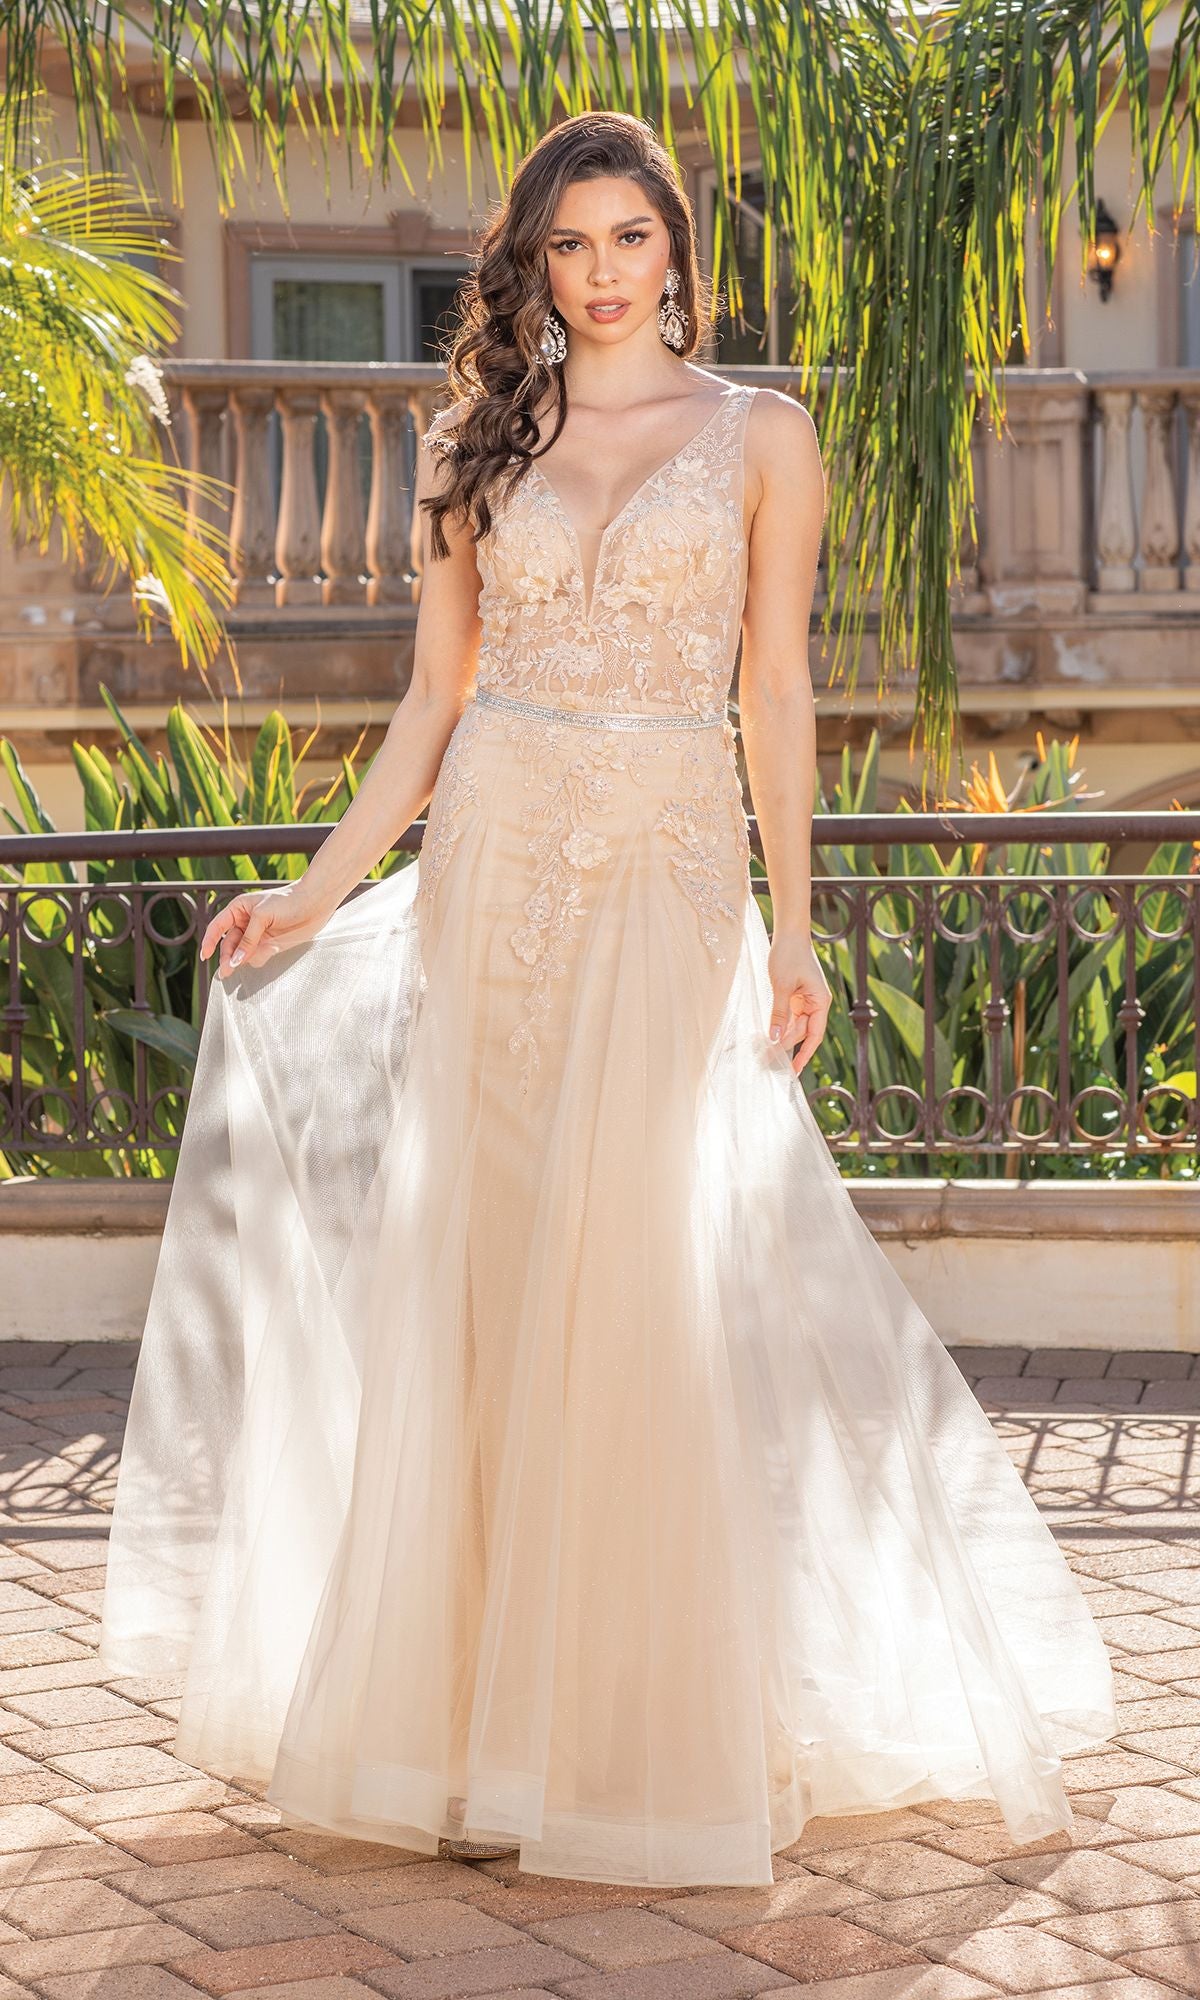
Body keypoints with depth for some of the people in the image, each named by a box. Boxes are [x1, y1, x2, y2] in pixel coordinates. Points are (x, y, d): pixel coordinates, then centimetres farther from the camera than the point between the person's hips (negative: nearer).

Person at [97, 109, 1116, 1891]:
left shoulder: (758, 437, 6)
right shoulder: (478, 444, 11)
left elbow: (777, 692, 3)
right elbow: (434, 701, 10)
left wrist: (793, 929, -2)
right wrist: (321, 888, 2)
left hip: (668, 876, -2)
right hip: (494, 871, 3)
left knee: (633, 1267, -7)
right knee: (480, 1271, 1)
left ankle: (648, 1725, 6)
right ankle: (480, 1701, 13)